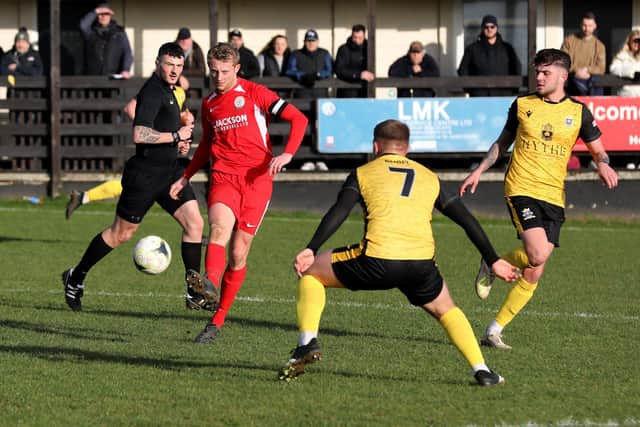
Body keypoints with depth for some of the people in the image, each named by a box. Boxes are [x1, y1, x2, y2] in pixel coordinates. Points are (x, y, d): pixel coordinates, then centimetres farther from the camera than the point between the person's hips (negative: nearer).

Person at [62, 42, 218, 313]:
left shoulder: (166, 91, 13)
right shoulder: (152, 92, -17)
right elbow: (139, 134, -29)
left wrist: (178, 144, 12)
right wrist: (176, 136, -20)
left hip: (169, 171, 8)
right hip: (145, 174, -8)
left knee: (194, 222, -6)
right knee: (120, 234, 4)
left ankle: (194, 290, -3)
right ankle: (76, 278, 21)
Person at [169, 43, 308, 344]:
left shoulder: (255, 94, 0)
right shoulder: (209, 104, 15)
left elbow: (298, 119, -4)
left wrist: (286, 155, -18)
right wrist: (186, 177, 27)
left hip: (257, 179, -3)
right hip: (223, 177, 3)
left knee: (238, 254, -2)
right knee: (219, 228, -28)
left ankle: (218, 320, 8)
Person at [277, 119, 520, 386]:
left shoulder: (362, 173, 17)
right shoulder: (430, 178, 26)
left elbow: (339, 211, 0)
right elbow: (467, 220, 24)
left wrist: (311, 249, -8)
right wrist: (493, 261, 30)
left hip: (376, 261, -3)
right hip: (421, 264, 3)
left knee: (311, 273, 20)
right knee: (446, 311, 30)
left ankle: (308, 342, 2)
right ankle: (481, 370, 13)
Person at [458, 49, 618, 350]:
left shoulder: (578, 112, 5)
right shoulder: (522, 105, 4)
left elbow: (598, 150, 13)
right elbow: (503, 142, 17)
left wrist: (603, 165, -10)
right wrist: (478, 171, 9)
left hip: (553, 198, 2)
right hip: (521, 189, -2)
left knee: (533, 275, 0)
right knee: (538, 254, -25)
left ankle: (494, 331, 10)